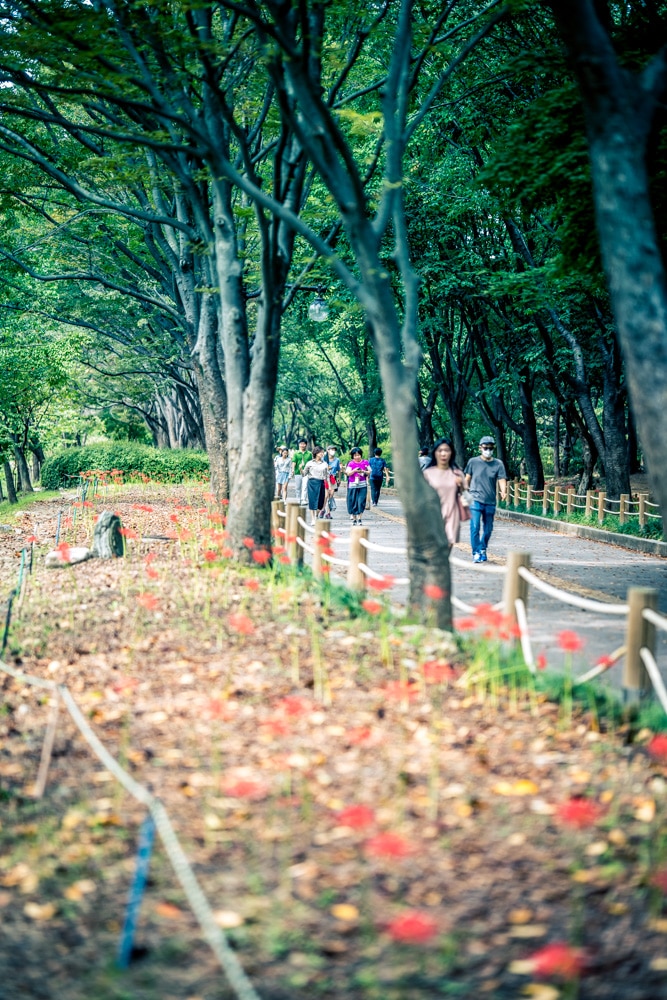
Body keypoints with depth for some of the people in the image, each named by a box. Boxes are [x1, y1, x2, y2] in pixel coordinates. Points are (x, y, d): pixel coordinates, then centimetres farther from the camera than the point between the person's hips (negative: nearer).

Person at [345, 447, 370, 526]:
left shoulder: (365, 462, 6)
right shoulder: (351, 463, 2)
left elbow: (369, 472, 10)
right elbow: (348, 473, -3)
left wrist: (364, 471, -9)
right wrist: (354, 470, -19)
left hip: (362, 485, 1)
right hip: (353, 485, -1)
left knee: (361, 501, -6)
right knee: (353, 502, 1)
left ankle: (359, 518, -3)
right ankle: (354, 518, 11)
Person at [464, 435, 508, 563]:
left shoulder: (498, 464, 2)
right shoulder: (473, 462, 3)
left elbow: (502, 480, -9)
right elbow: (467, 479, 12)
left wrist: (503, 491, -26)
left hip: (490, 502, 2)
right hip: (475, 500, -2)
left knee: (488, 529, 11)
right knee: (475, 527, -11)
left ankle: (483, 549, 31)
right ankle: (476, 552, -5)